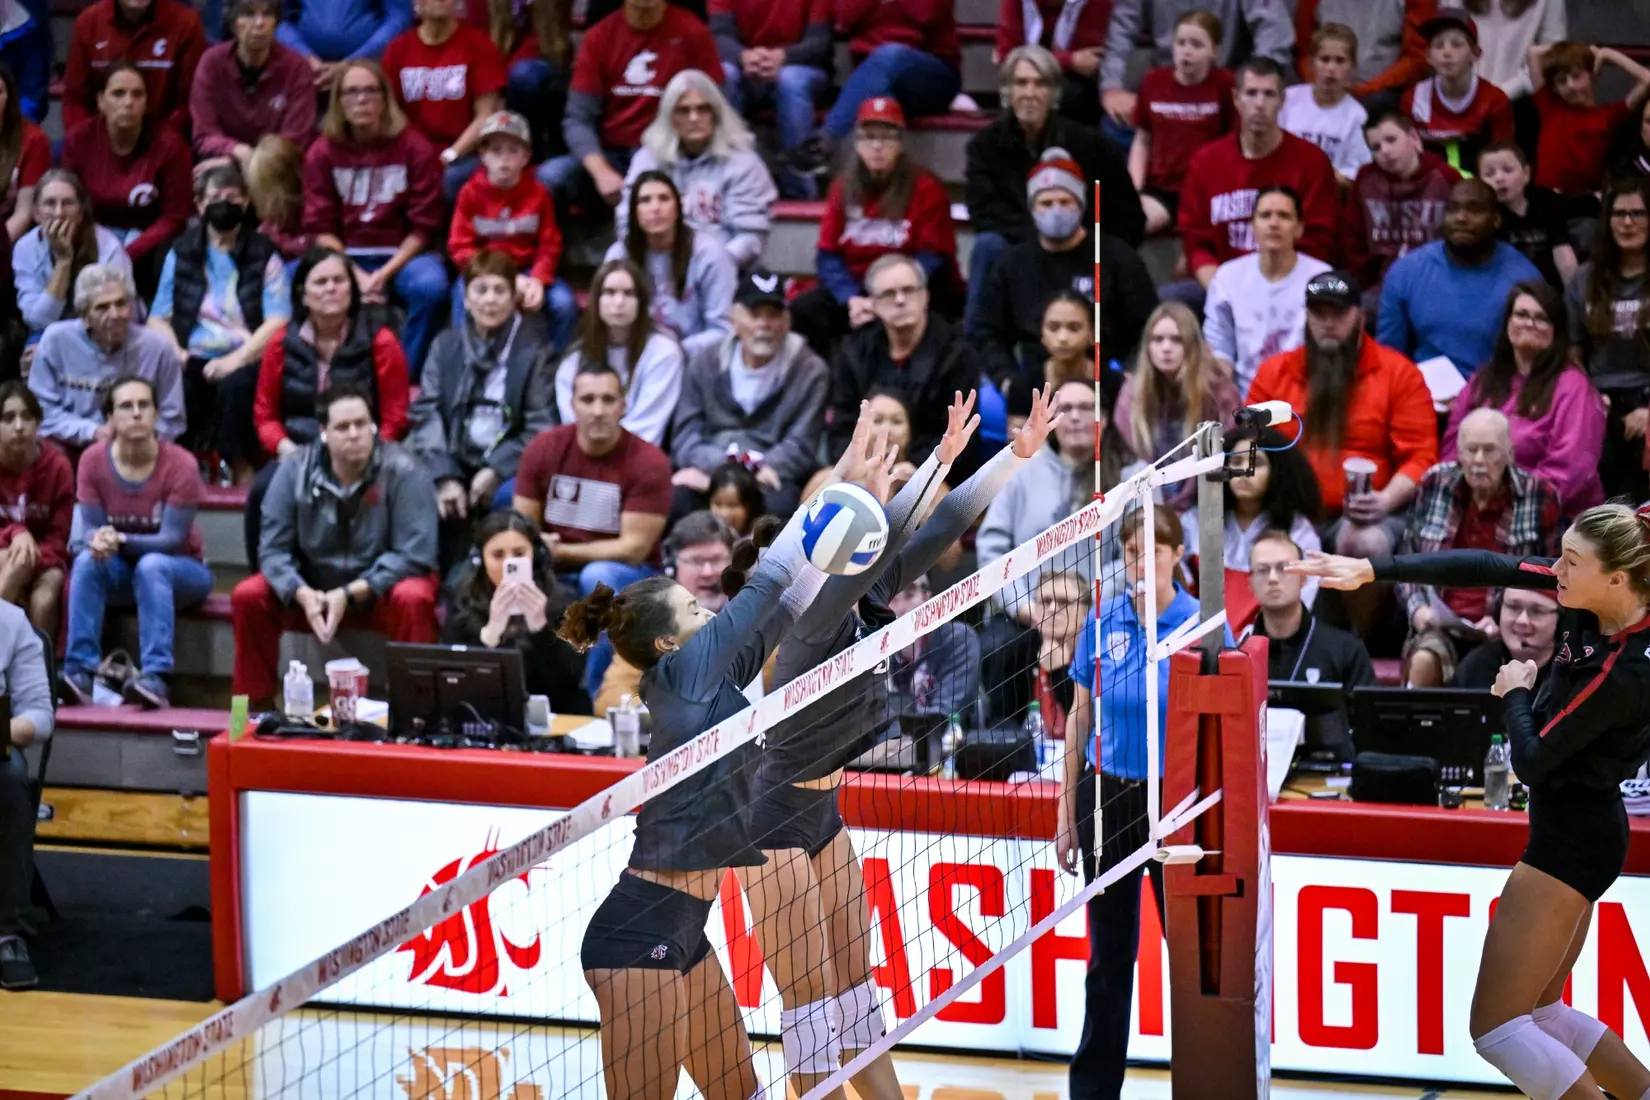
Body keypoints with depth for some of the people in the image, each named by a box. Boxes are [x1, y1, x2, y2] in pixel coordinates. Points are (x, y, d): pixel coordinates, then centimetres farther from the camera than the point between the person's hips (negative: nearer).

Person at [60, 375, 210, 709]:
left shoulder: (180, 464, -20)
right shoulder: (93, 460, -10)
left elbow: (172, 539, -21)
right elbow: (90, 528, -10)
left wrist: (121, 539, -37)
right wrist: (98, 540, -35)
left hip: (179, 571, -3)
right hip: (121, 572, 3)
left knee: (151, 565, -36)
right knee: (88, 560, -29)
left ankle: (156, 678, -48)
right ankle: (80, 674, -36)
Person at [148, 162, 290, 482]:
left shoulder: (264, 255, 9)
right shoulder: (182, 253, 17)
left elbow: (277, 323, -3)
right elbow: (158, 318, 15)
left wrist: (236, 359, -17)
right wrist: (175, 353, -7)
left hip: (245, 359, -2)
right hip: (194, 359, 2)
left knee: (234, 384, -36)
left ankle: (244, 476, -25)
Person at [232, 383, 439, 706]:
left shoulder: (403, 471, -20)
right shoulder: (295, 470, -11)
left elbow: (413, 554, -21)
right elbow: (273, 548, -10)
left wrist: (351, 594, -29)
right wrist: (303, 594, -30)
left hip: (380, 591, -3)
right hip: (313, 587, 3)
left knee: (413, 599, -34)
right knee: (248, 596, -18)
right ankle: (254, 703, -4)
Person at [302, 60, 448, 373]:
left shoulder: (415, 148, -2)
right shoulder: (321, 153, 4)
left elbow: (423, 226, -3)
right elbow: (321, 227, 1)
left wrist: (385, 274, -16)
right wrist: (355, 275, -15)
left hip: (402, 255, -1)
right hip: (345, 258, 1)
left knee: (430, 286, -36)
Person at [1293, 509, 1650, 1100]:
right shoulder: (1595, 594, -6)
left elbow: (1533, 759, -21)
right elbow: (1486, 568, -2)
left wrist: (1516, 693, -2)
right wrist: (1373, 570, -5)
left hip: (1571, 841, -10)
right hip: (1575, 831, 10)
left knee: (1496, 1028, -4)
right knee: (1539, 1012, 19)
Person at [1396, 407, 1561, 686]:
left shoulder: (1539, 496, 2)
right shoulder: (1435, 485, 8)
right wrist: (1417, 607, -2)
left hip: (1506, 633, -2)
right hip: (1440, 626, 2)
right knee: (1424, 661, -33)